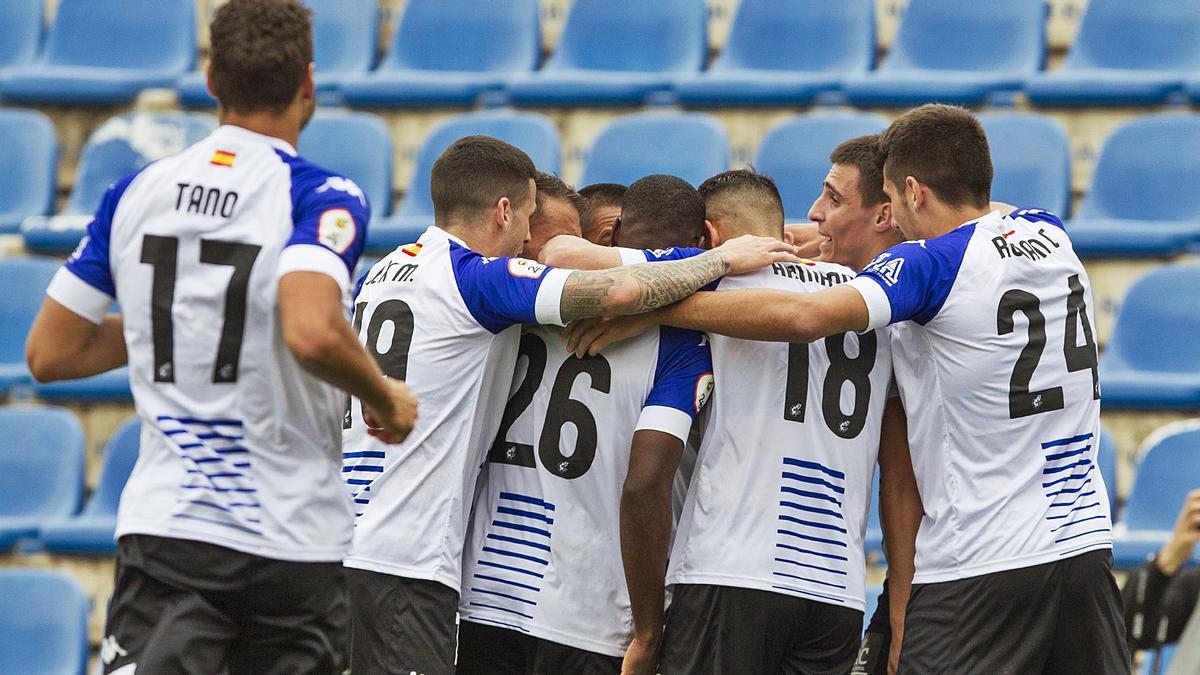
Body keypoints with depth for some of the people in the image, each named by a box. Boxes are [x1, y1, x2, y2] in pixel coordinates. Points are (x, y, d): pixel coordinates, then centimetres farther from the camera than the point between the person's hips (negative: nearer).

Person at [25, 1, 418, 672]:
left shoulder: (136, 192, 6)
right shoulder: (322, 197, -9)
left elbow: (49, 354, 10)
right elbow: (313, 334, -27)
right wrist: (387, 399, -8)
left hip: (163, 525, 3)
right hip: (293, 541, -3)